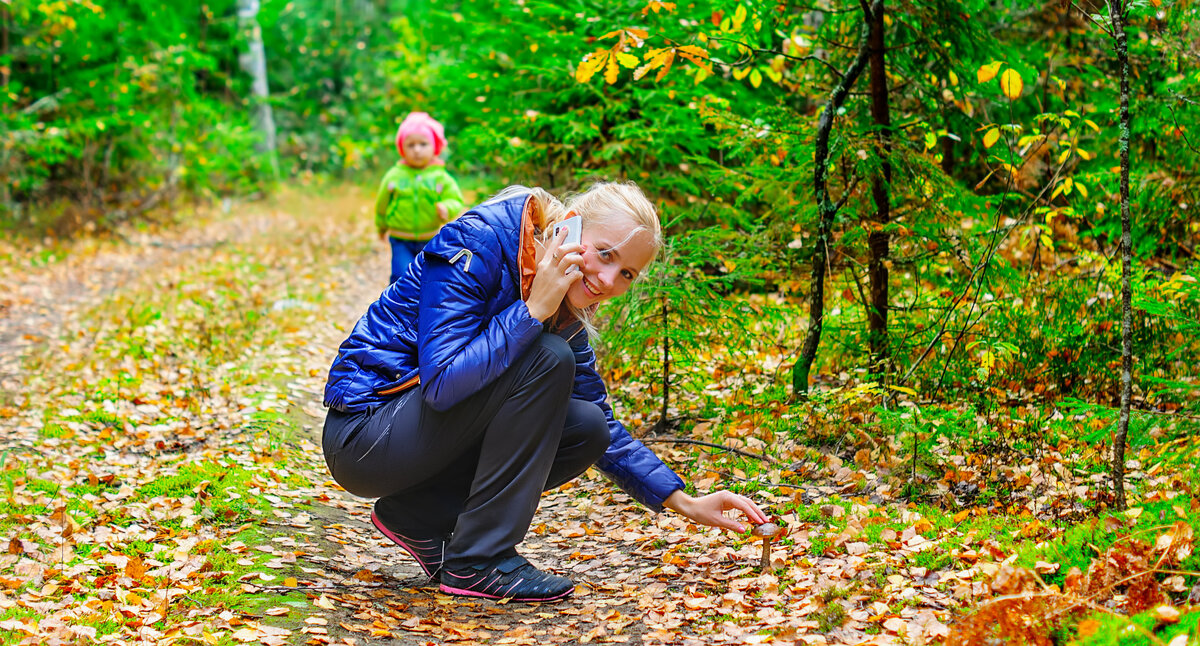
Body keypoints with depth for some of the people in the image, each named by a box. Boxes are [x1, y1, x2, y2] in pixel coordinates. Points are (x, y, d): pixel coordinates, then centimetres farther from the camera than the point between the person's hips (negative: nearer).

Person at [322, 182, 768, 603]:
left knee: (588, 430, -5)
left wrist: (685, 503, 1)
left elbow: (604, 428, 9)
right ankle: (479, 561, -15)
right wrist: (533, 310, -30)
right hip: (364, 434, -8)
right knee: (547, 360, -22)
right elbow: (442, 382, -30)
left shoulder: (564, 312, 3)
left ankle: (418, 516, 3)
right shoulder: (477, 245, -20)